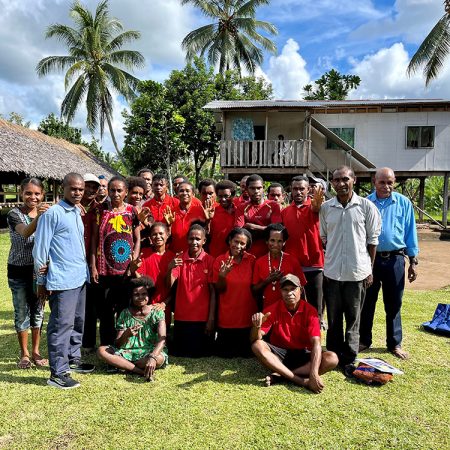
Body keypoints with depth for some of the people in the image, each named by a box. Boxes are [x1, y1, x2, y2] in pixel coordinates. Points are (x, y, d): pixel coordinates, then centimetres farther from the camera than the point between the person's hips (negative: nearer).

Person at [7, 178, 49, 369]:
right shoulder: (14, 214, -11)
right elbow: (25, 232, -32)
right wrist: (37, 217, -49)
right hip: (18, 271, -3)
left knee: (38, 311, 11)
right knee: (22, 313, 6)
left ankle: (36, 351, 26)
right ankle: (24, 354, 22)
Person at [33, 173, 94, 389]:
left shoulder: (77, 212, 13)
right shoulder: (52, 213, -11)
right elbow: (40, 248, -10)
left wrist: (87, 270, 14)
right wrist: (41, 281, -8)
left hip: (80, 277, 8)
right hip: (62, 281, -8)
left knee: (78, 322, 17)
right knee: (61, 325, -3)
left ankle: (73, 359, 31)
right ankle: (57, 373, 5)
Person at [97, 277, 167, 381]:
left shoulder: (157, 313, -5)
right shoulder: (125, 314, 1)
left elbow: (162, 339, -19)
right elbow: (117, 345, -3)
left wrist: (152, 357, -39)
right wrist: (126, 335, -27)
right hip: (128, 352, 3)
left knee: (159, 358, -37)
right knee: (101, 351, -21)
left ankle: (122, 366, -15)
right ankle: (142, 372, -25)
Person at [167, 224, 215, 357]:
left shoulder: (209, 260, -4)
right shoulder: (179, 259, 1)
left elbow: (213, 292, -4)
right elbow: (169, 285, -7)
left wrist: (211, 318, -8)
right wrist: (170, 269, -25)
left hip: (203, 318, -1)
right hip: (182, 317, 2)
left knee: (201, 353, 9)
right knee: (180, 353, 10)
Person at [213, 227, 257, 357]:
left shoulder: (251, 260, -2)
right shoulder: (220, 260, -5)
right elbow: (219, 290, -4)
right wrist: (222, 276, -21)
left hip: (247, 314, 1)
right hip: (227, 316, -1)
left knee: (246, 353, 12)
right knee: (225, 353, 9)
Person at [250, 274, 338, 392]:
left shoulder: (310, 311, -11)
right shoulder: (273, 310, -10)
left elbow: (316, 343, -21)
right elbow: (255, 339, -14)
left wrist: (314, 374, -36)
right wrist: (257, 326, -39)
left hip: (302, 355, 0)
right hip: (279, 354, 0)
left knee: (332, 359, -26)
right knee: (257, 346, -30)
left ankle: (280, 375, -27)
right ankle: (302, 381, -34)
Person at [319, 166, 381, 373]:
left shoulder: (366, 206, -3)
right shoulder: (325, 208, 3)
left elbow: (372, 239, 2)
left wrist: (370, 269, 1)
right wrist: (330, 261, 7)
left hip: (357, 272, -2)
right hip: (331, 272, 2)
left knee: (353, 319, 8)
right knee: (333, 319, 11)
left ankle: (349, 359, 20)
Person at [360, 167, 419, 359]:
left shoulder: (404, 203, 0)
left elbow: (410, 233, 3)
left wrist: (413, 261, 1)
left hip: (394, 259, 0)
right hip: (369, 258, 0)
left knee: (394, 304, 10)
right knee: (367, 302, 11)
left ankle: (394, 344, 24)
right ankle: (364, 340, 26)